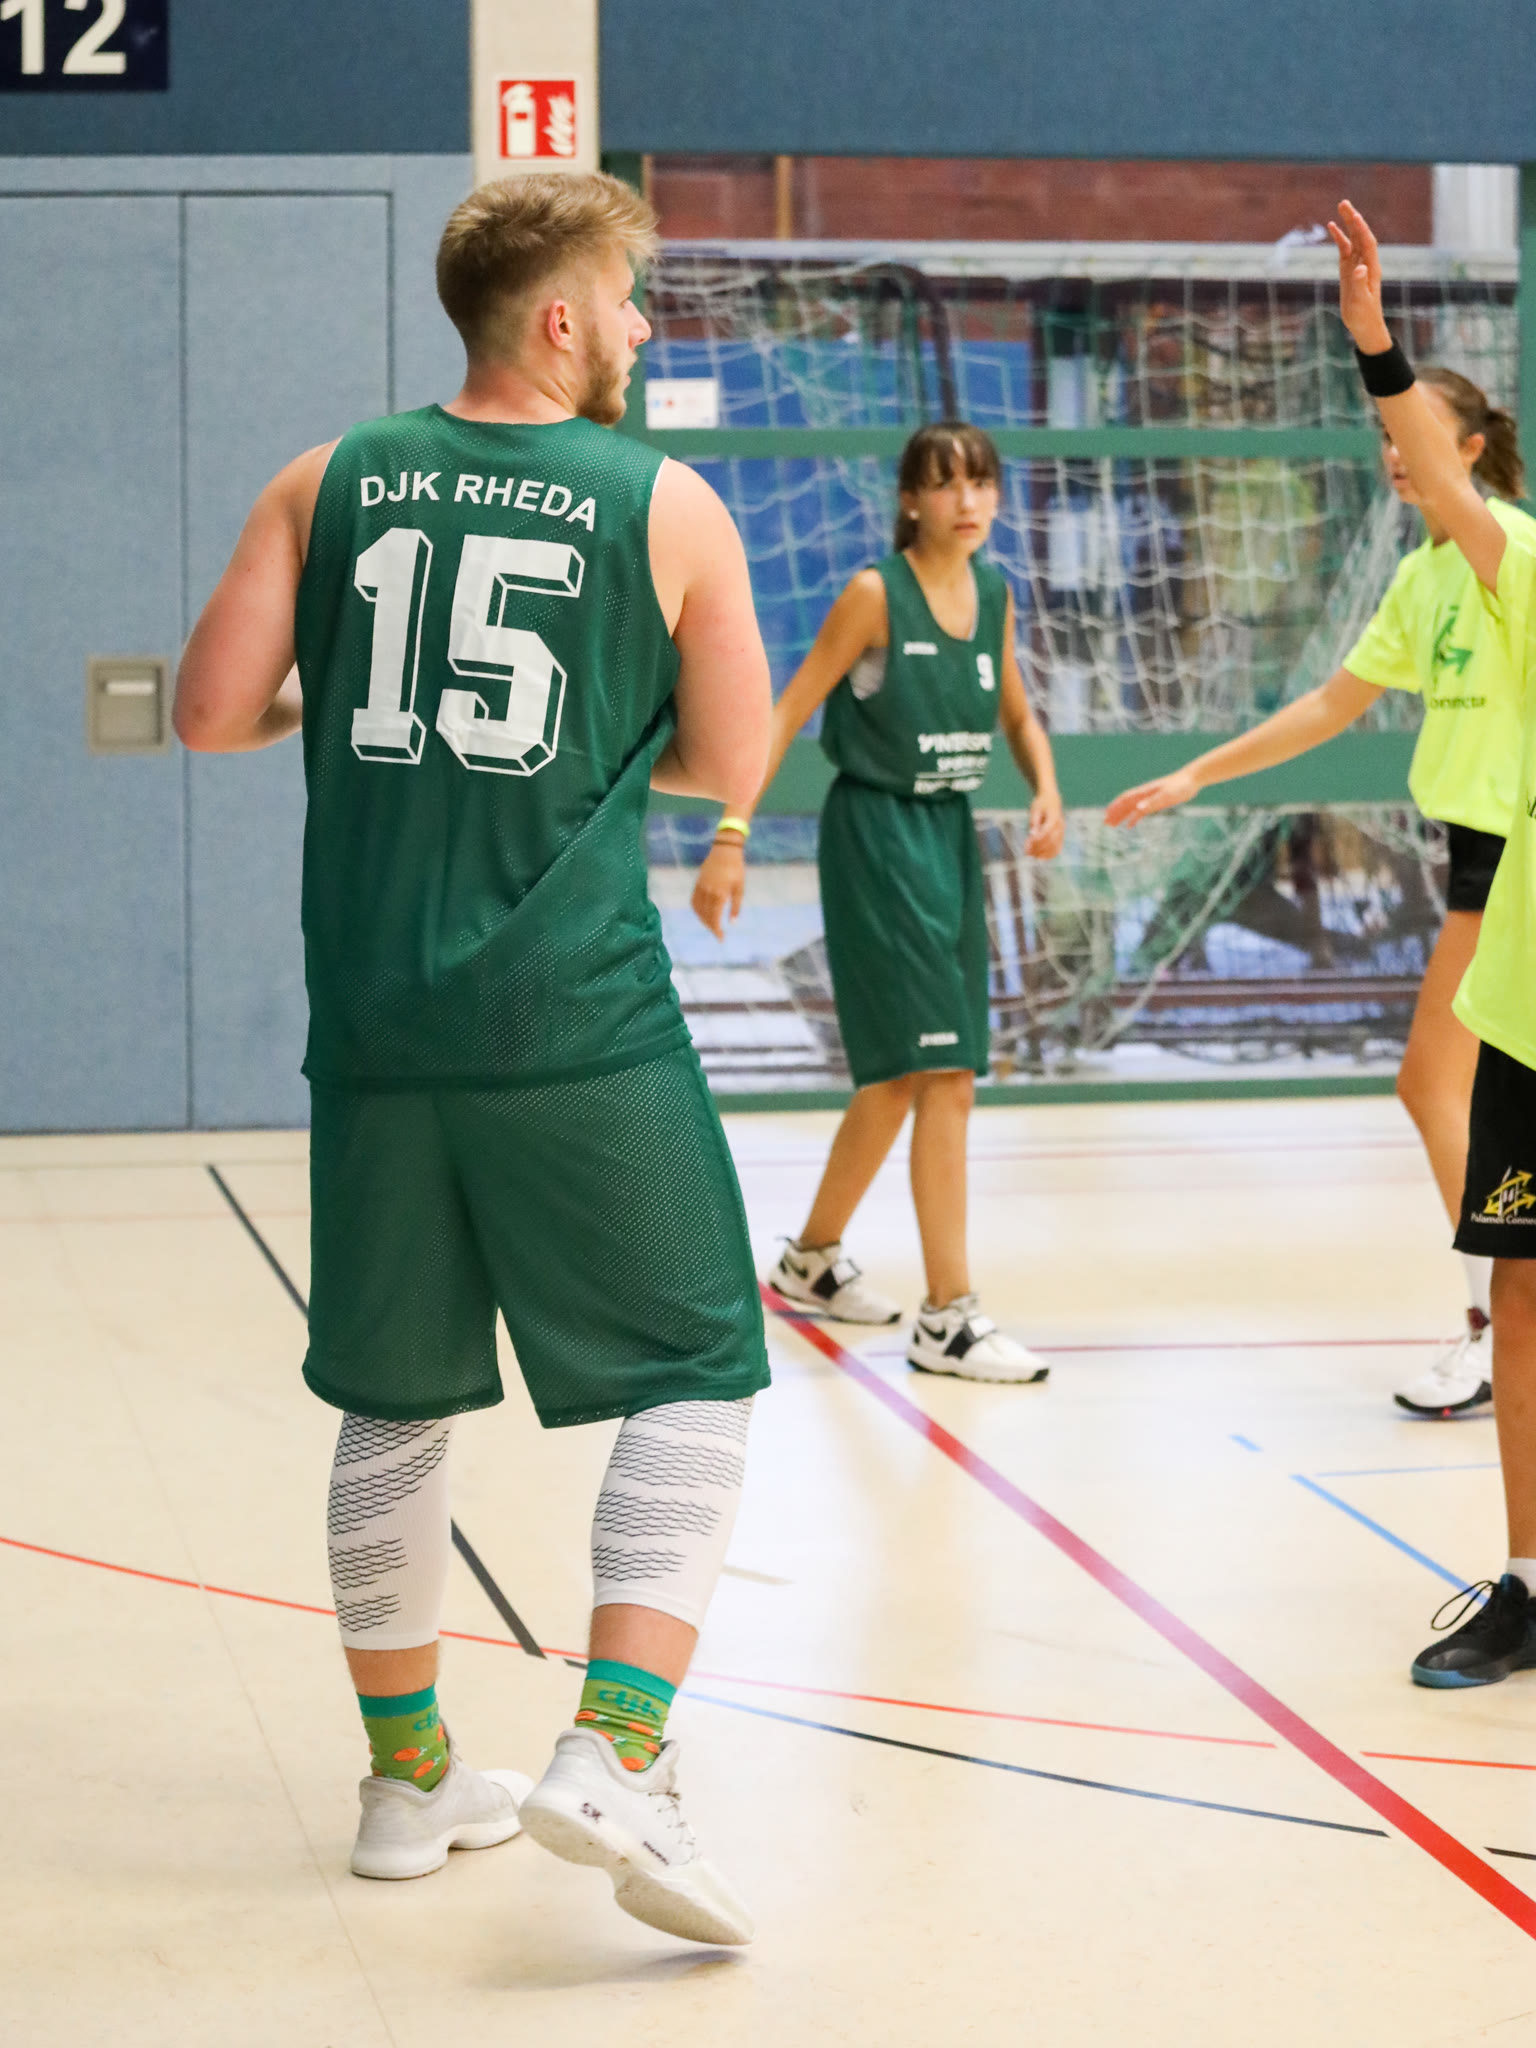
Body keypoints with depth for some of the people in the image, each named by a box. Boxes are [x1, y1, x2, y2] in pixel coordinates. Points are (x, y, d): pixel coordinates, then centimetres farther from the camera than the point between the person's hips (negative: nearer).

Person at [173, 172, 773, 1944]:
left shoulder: (329, 484, 6)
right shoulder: (666, 506, -1)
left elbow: (212, 713, 3)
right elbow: (730, 766, 4)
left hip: (378, 1027, 4)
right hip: (578, 1024, -4)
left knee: (395, 1403, 16)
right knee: (695, 1379, 6)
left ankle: (410, 1778, 25)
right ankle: (614, 1756, -8)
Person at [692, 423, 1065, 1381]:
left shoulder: (995, 594, 7)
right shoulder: (876, 594, -12)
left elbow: (1017, 714, 20)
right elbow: (785, 716, -12)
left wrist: (1047, 792, 0)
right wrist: (731, 837, -19)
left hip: (950, 836, 7)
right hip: (876, 835, -7)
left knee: (904, 1073, 15)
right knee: (941, 1071, -14)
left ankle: (813, 1257, 34)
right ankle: (948, 1317, -11)